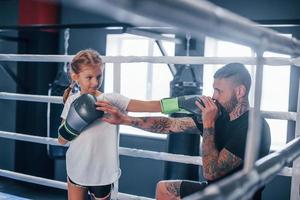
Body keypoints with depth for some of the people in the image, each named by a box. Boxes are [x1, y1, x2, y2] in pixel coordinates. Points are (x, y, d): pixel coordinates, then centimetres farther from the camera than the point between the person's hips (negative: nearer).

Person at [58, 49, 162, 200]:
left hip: (102, 173, -2)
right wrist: (74, 122, -19)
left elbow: (146, 106, -26)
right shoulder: (72, 101, -3)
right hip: (76, 171, 3)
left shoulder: (110, 100, -14)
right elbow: (62, 140, 0)